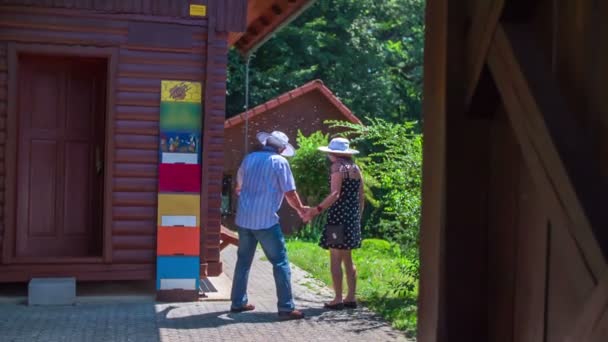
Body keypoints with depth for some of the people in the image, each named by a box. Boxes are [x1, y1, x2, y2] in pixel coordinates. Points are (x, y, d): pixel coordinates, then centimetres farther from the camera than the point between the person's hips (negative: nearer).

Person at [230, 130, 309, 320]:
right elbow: (290, 193, -7)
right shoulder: (280, 162, -6)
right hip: (266, 219, -6)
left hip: (244, 218, 6)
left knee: (243, 260, 16)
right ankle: (286, 308, -2)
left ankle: (238, 302, 21)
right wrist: (301, 209, 11)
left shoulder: (249, 158, 12)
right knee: (280, 262, 0)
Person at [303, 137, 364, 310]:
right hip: (352, 217, 8)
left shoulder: (337, 167, -9)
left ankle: (338, 299, 0)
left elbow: (335, 194, -21)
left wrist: (317, 210, -26)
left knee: (336, 259, -1)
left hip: (338, 216, -8)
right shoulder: (356, 168, 13)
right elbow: (361, 197, 14)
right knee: (347, 259, 14)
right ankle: (351, 297, 17)